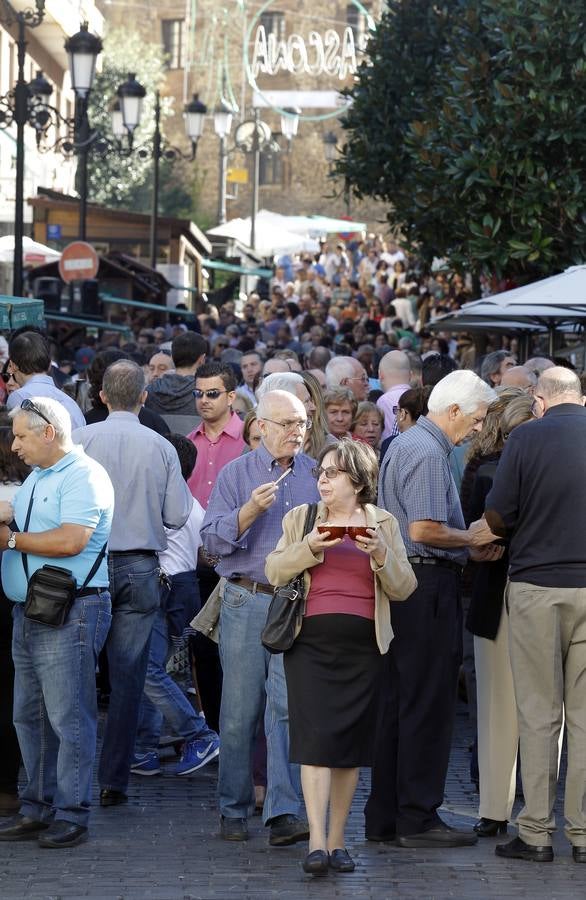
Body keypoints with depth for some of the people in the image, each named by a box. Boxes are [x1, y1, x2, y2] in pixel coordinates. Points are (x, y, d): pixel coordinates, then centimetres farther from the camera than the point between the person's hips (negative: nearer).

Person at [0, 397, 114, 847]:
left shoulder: (83, 476, -11)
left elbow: (71, 540, -22)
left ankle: (71, 814, -3)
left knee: (68, 717, -6)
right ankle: (37, 808, 19)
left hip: (70, 614, -10)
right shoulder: (37, 478, 21)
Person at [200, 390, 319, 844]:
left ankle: (283, 813, -12)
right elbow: (213, 538, -3)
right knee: (240, 710, 3)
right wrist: (251, 510, -16)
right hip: (247, 602, -1)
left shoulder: (318, 475, 11)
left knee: (289, 706, -9)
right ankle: (234, 809, 14)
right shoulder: (236, 474, 6)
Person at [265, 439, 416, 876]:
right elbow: (274, 572, 2)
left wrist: (381, 553, -12)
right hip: (311, 641, -1)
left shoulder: (383, 524, 10)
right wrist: (309, 547, -13)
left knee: (350, 743, 4)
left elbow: (404, 589, 5)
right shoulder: (301, 518, 11)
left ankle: (337, 841, 13)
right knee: (316, 737, -12)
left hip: (362, 645, 1)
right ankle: (317, 842, -16)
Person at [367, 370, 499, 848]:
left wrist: (469, 545, 12)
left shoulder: (406, 444, 18)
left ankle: (385, 816, 17)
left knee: (398, 701, 12)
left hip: (404, 586, 11)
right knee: (428, 704, -4)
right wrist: (472, 539, -8)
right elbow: (425, 530, -23)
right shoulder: (428, 453, -15)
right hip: (428, 584, -10)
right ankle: (418, 818, 0)